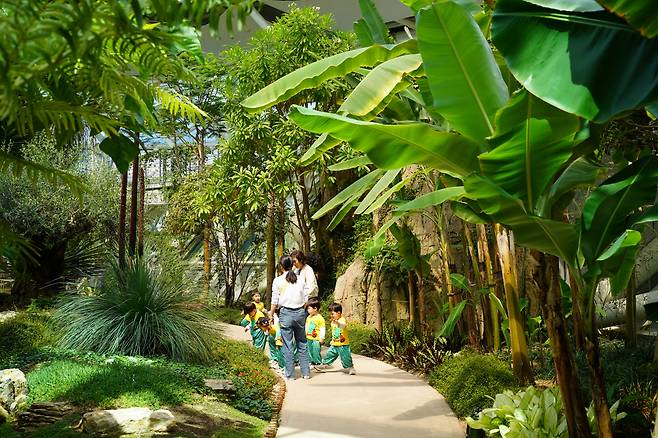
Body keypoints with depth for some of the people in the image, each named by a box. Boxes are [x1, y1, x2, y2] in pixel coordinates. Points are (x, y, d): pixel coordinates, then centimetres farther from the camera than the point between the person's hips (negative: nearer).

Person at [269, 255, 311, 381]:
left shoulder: (278, 280, -4)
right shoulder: (300, 279, 4)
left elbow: (275, 301, -3)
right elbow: (306, 299, 4)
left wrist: (271, 314, 8)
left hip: (286, 313, -3)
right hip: (300, 312, 3)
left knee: (287, 345, 4)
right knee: (302, 343, 13)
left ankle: (290, 374, 10)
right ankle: (306, 372, 17)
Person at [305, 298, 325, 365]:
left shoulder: (320, 318, -13)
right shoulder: (309, 317, 9)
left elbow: (322, 329, -12)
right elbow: (306, 326, 20)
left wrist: (321, 338, -14)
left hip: (316, 339, -7)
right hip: (309, 338, 7)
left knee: (316, 351, -4)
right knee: (310, 351, 13)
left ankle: (318, 362, 7)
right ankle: (312, 362, 25)